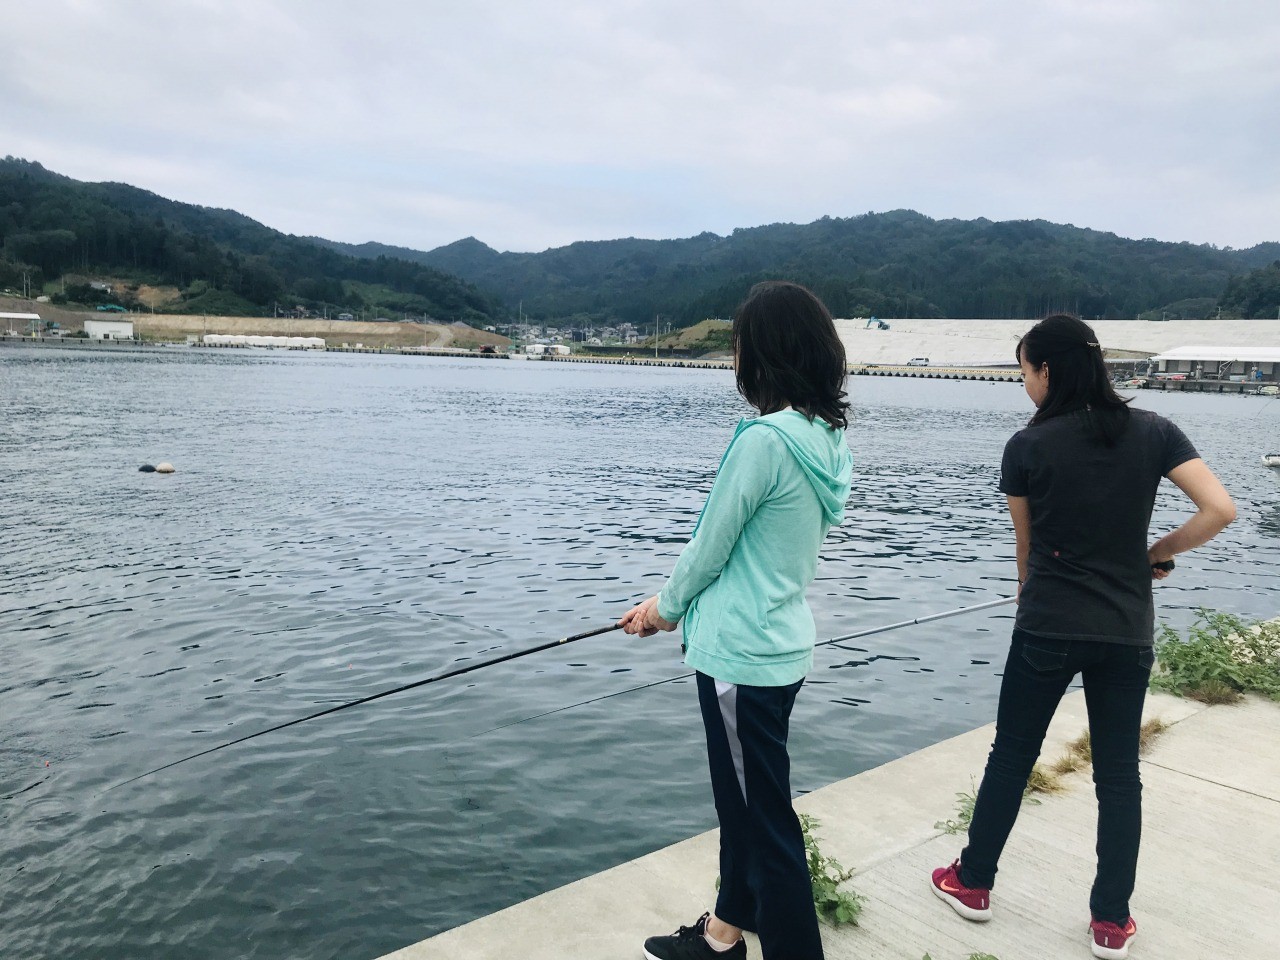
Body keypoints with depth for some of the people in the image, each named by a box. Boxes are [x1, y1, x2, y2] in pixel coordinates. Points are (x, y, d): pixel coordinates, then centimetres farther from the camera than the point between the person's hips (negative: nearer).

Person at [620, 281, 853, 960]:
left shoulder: (765, 439, -22)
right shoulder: (827, 439, 5)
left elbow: (711, 546, -14)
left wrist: (667, 606, 5)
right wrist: (671, 601, 16)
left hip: (741, 655, -10)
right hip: (782, 644, 10)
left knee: (767, 823, 3)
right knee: (742, 797, 24)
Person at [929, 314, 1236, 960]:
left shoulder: (1027, 446, -8)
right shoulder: (1152, 431, -2)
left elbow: (1026, 545, 3)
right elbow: (1220, 509, -9)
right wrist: (1158, 554, 6)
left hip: (1046, 628, -2)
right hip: (1127, 632, 2)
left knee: (1011, 755, 13)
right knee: (1119, 773, 13)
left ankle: (973, 883, 27)